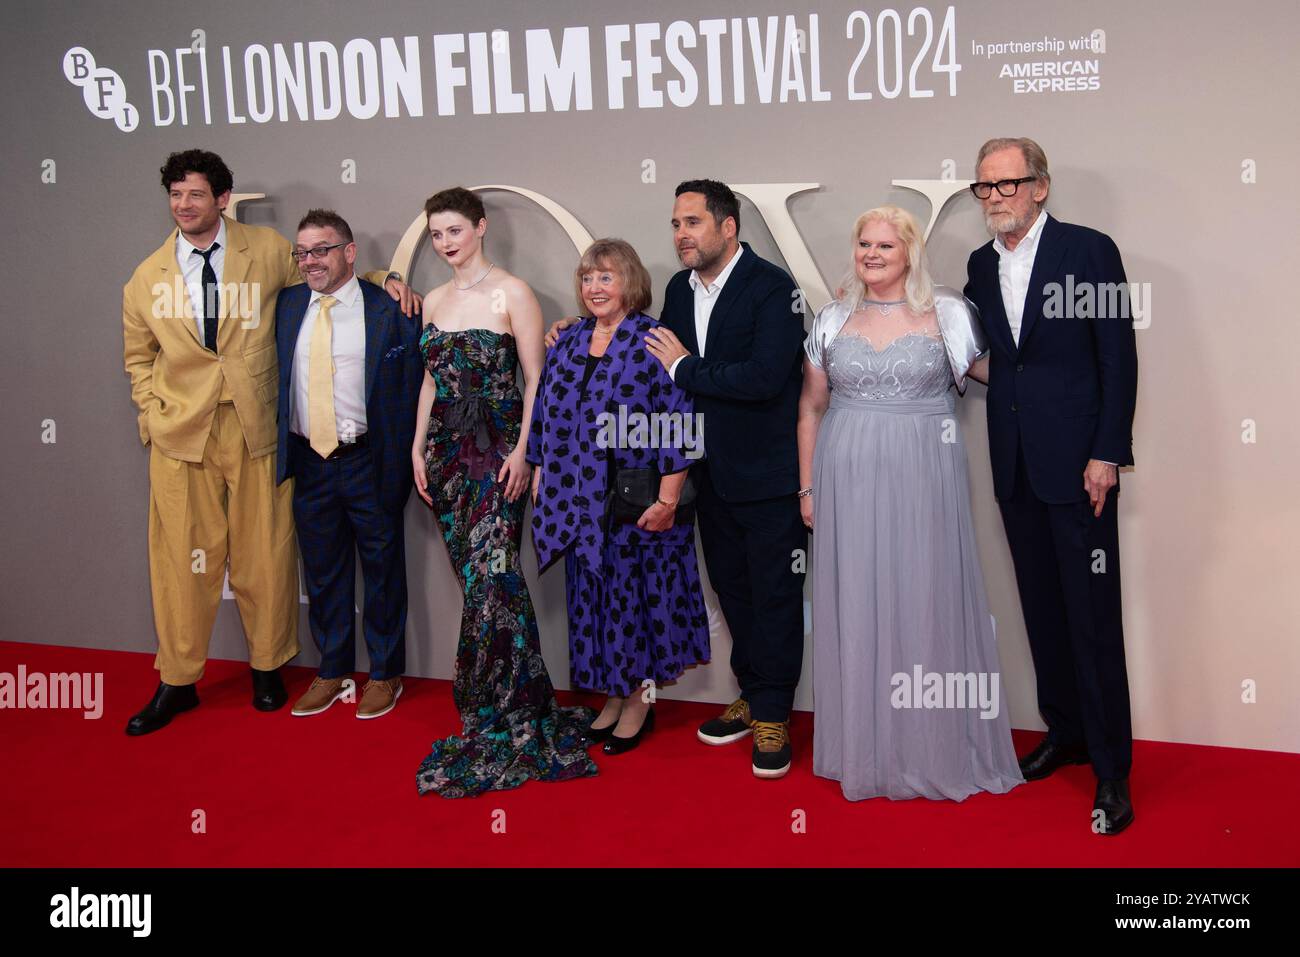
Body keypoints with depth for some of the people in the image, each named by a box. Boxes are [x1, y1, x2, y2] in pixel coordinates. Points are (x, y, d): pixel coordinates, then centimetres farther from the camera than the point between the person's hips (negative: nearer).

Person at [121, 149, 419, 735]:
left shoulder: (268, 250, 2)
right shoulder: (148, 277, 7)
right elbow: (138, 355, 19)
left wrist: (384, 281, 1)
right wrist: (151, 413, 6)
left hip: (256, 425, -1)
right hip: (180, 433, 1)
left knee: (263, 554, 5)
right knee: (182, 555, 2)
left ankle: (267, 667, 24)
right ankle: (177, 682, 16)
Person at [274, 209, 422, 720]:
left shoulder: (390, 309, -7)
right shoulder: (287, 305, 6)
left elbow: (412, 388, -7)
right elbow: (279, 378, 13)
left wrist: (404, 460, -11)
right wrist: (283, 451, 4)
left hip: (369, 462, -4)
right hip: (309, 462, 4)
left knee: (383, 570, 8)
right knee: (322, 572, 14)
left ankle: (385, 674, 23)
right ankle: (332, 672, 29)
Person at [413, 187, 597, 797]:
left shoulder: (511, 293, -5)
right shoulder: (434, 301, 14)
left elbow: (535, 378, -7)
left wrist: (523, 450, -14)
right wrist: (418, 447, 11)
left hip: (498, 451, -6)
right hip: (447, 451, 6)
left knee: (490, 580, -12)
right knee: (477, 579, 6)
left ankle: (502, 719, -3)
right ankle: (507, 710, 15)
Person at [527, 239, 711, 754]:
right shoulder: (566, 343, 9)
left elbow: (677, 425, -13)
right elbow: (545, 416, 15)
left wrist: (667, 500, -16)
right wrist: (540, 477, 11)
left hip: (636, 500, -5)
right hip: (579, 501, 6)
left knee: (635, 591, 3)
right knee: (592, 593, 11)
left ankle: (639, 700, 19)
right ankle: (614, 694, 25)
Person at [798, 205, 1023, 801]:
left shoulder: (947, 314, 1)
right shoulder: (832, 321, 7)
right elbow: (811, 409, 11)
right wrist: (807, 486, 8)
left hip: (924, 477, -2)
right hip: (849, 479, 2)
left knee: (926, 603, 2)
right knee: (857, 606, 6)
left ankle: (933, 747, 16)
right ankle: (866, 748, 18)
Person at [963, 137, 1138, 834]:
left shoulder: (1089, 250, -5)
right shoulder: (981, 265, 12)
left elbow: (1118, 358, -8)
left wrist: (1107, 455, -12)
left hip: (1077, 461, -5)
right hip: (1016, 465, 6)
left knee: (1093, 617, -4)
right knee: (1042, 607, 13)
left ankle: (1111, 768, 5)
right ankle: (1065, 731, 27)